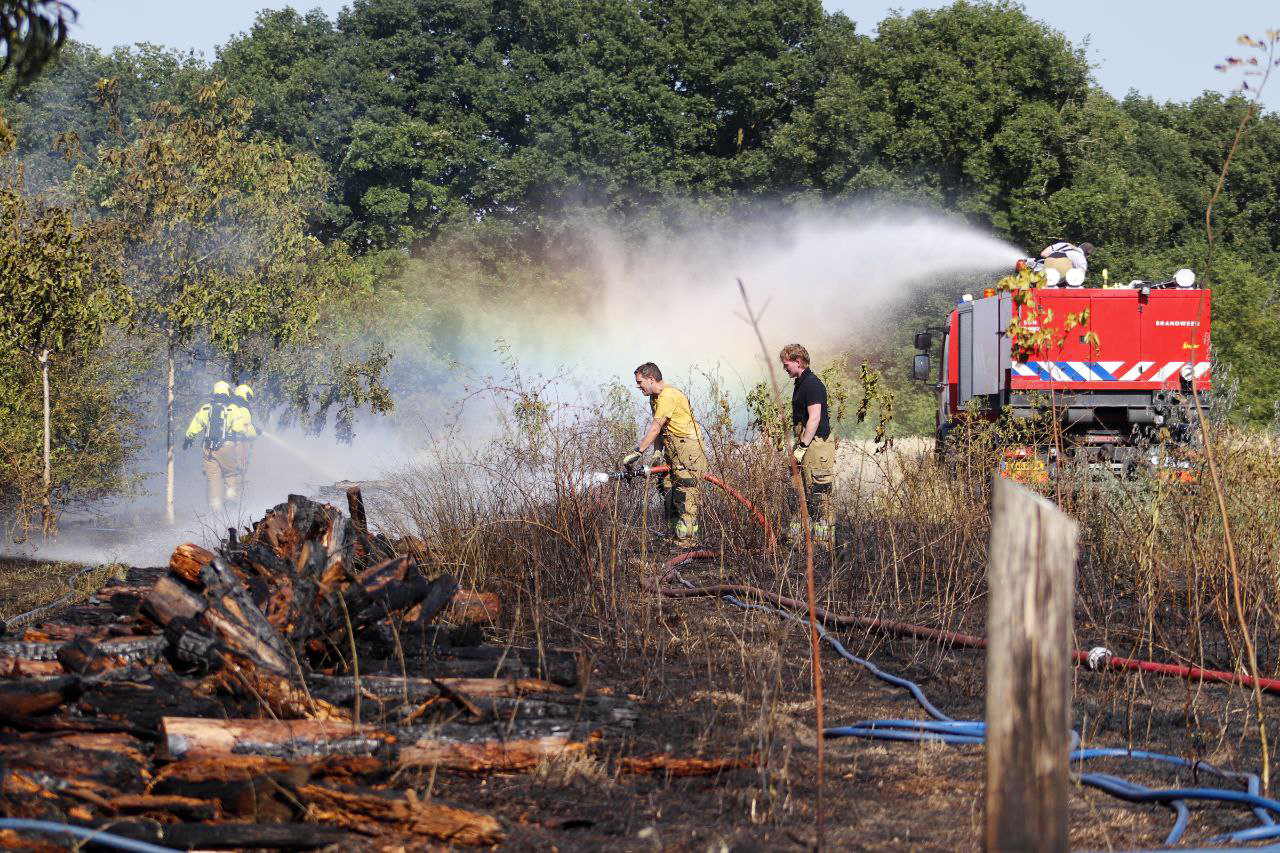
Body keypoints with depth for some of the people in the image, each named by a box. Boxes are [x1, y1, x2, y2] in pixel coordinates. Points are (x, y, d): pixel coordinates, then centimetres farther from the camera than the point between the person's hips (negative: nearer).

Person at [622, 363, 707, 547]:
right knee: (667, 491, 7)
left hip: (688, 448, -10)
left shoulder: (668, 396, -18)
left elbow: (655, 429, -22)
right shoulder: (655, 397, 15)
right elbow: (658, 430, 12)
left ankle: (686, 541, -15)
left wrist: (636, 453, -22)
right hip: (672, 452, 10)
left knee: (684, 496, -13)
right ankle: (674, 537, 10)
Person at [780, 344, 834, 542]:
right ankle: (796, 535, 16)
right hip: (807, 445, 11)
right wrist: (799, 446, 20)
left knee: (818, 494, -8)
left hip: (817, 445, -11)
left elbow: (814, 418, -21)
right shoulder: (801, 384, 17)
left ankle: (824, 537, -6)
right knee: (803, 494, 12)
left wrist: (802, 447, -22)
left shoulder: (812, 384, -14)